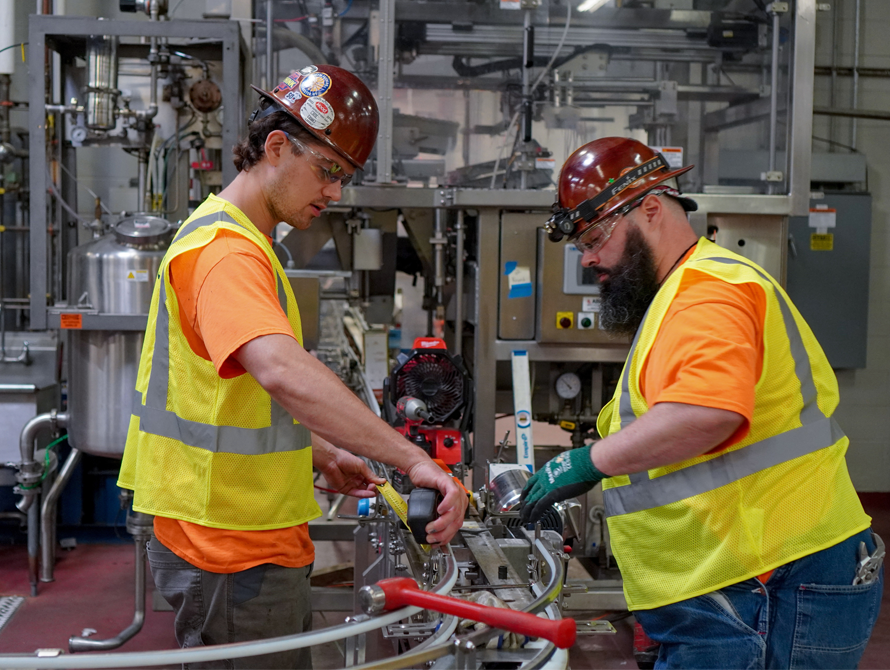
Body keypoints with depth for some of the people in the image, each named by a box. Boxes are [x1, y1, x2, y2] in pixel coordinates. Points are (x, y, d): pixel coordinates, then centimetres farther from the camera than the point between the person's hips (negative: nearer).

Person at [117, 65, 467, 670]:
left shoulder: (241, 243, 15)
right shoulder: (224, 250, -21)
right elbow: (285, 373, -39)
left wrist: (321, 455, 17)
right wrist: (413, 459, -41)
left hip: (259, 543, 10)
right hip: (234, 553, -10)